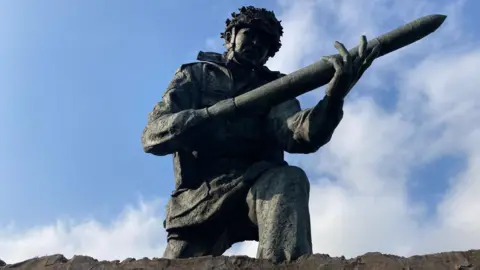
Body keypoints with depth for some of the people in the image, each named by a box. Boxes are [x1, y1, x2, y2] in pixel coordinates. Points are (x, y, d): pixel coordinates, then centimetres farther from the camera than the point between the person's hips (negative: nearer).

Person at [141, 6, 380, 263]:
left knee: (289, 179, -31)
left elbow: (296, 135, -9)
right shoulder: (195, 75, 13)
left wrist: (333, 98, -30)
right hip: (200, 198, 1)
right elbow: (152, 136, -5)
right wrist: (218, 111, -21)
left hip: (258, 187, 0)